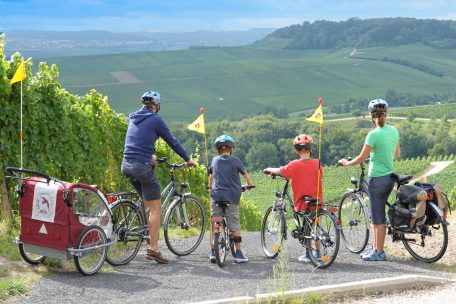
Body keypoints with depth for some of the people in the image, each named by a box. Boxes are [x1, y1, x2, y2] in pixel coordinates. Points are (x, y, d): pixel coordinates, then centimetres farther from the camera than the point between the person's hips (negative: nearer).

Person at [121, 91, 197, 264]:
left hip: (126, 165, 8)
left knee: (148, 203, 21)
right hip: (142, 166, -8)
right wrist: (188, 160, 14)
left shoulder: (134, 118, 16)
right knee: (155, 208, 0)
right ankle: (153, 249, -2)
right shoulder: (156, 120, -5)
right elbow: (172, 142, 2)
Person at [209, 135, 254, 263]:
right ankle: (238, 253, 4)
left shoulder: (215, 160, 8)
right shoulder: (235, 161, 1)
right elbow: (245, 174, 14)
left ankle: (213, 252, 5)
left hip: (216, 195, 2)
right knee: (235, 225, 3)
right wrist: (249, 185, 33)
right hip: (232, 196, -2)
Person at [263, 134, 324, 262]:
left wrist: (269, 170, 18)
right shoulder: (317, 163, -4)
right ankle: (318, 253, 16)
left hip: (302, 202, -2)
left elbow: (280, 171, -1)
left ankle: (308, 254, 11)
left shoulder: (295, 165, -12)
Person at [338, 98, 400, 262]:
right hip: (390, 177, 7)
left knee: (378, 218, 2)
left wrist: (346, 163, 3)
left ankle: (379, 252, 11)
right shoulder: (394, 131, 2)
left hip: (377, 179, -7)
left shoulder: (374, 135, -20)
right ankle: (376, 247, 26)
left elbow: (361, 158, -14)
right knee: (377, 215, 18)